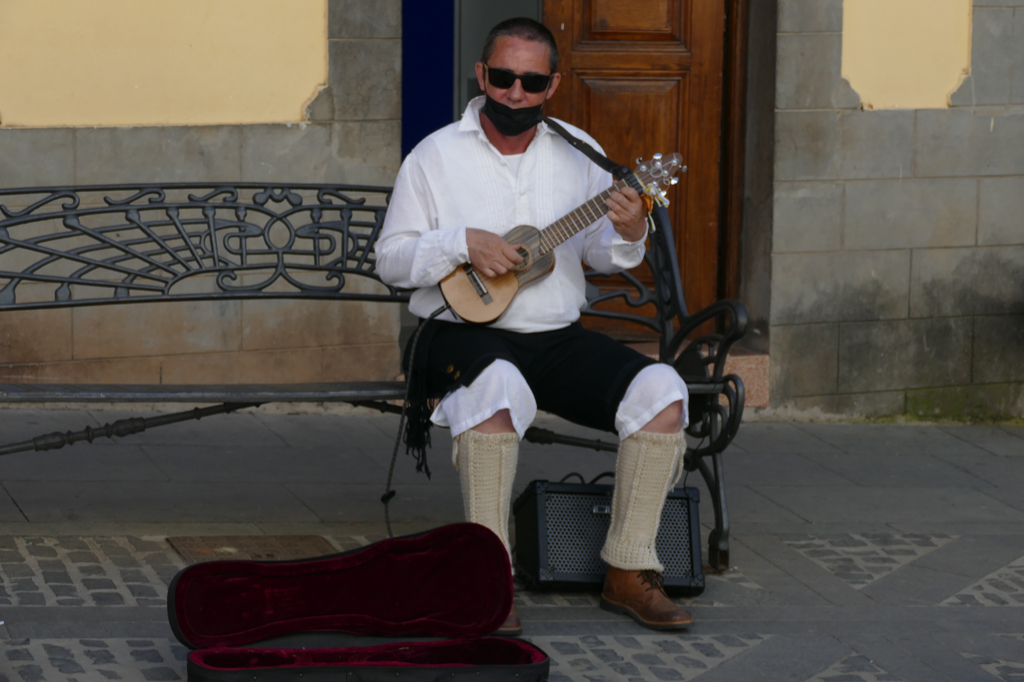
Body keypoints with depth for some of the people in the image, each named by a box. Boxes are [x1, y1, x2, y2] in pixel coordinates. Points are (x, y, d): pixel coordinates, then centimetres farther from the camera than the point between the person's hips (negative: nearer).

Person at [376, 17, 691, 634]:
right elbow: (390, 260, 0)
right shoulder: (437, 157, 1)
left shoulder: (577, 152, 10)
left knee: (662, 390, -19)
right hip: (467, 334, -4)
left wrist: (628, 235, -12)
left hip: (558, 337, 4)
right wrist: (464, 243, -16)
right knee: (496, 388, -39)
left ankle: (629, 573, -11)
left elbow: (600, 253, 11)